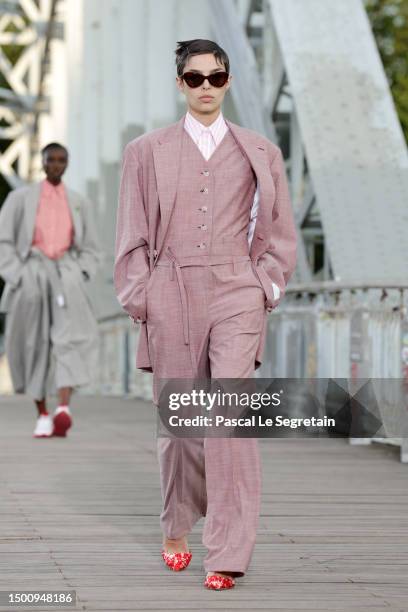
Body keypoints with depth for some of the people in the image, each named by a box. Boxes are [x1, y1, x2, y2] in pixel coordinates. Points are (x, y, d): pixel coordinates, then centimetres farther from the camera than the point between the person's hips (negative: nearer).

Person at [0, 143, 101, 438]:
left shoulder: (80, 203, 13)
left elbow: (91, 251, 17)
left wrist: (77, 279, 0)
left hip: (66, 273, 0)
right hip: (31, 273, 0)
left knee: (70, 335, -24)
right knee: (35, 348, 2)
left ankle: (63, 411, -39)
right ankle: (43, 415, 21)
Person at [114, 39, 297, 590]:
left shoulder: (259, 153, 12)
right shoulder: (147, 152, 11)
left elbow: (279, 232, 17)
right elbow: (133, 235, 11)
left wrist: (267, 289, 6)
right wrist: (138, 298, 3)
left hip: (236, 296, -1)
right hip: (171, 297, 1)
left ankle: (228, 555, -15)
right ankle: (176, 530, 28)